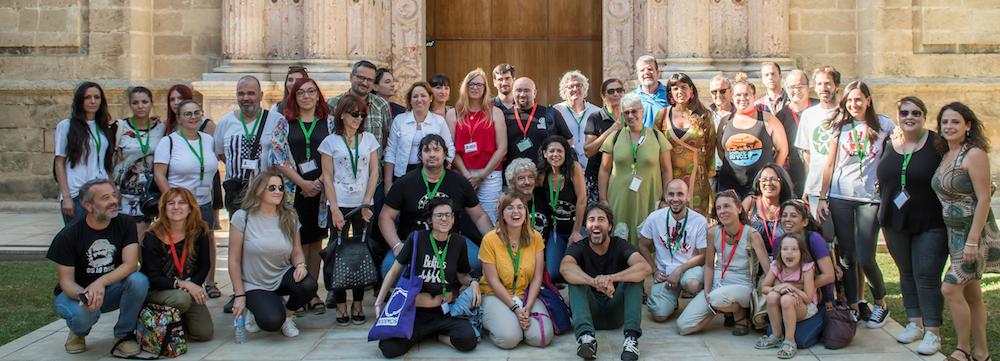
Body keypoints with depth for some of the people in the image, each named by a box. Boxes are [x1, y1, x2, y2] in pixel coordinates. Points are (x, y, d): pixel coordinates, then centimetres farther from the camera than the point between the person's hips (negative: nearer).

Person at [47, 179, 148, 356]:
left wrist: (100, 282, -37)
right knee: (84, 313, -36)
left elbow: (130, 264, -20)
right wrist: (83, 295, -36)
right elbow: (66, 280, -12)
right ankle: (79, 331, 4)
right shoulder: (68, 235, -14)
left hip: (111, 289, 2)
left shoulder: (125, 225, -10)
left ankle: (124, 334, -8)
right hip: (77, 291, -2)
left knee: (139, 280, -30)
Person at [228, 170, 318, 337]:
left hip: (283, 277, 4)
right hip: (254, 285, -4)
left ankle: (287, 315, 4)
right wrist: (240, 295, -9)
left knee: (309, 284, -29)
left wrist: (300, 265, -17)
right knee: (272, 322, -28)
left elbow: (297, 251, 7)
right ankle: (255, 308, 10)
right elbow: (234, 260, -9)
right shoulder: (242, 217, -12)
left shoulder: (289, 217, -1)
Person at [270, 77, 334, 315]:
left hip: (321, 190, 1)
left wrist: (319, 182, -9)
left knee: (316, 241, 5)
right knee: (299, 241, -4)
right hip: (294, 191, -1)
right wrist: (302, 183, -9)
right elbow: (278, 157, -1)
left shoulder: (329, 122, 8)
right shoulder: (284, 123, 6)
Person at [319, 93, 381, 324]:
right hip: (340, 205, -2)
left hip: (364, 205, 2)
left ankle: (358, 304, 9)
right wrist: (334, 209, -7)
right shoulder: (331, 142, 3)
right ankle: (340, 306, 5)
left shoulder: (369, 139, 9)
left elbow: (374, 172, 7)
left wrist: (367, 203, -3)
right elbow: (328, 177, 1)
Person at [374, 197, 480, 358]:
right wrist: (379, 302, 0)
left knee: (468, 340, -28)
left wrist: (472, 282, -6)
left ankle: (438, 335, 5)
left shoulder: (458, 242, 3)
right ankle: (422, 333, 8)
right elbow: (394, 271, 3)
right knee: (389, 348, -24)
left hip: (445, 311, 1)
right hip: (415, 311, -1)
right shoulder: (416, 239, -5)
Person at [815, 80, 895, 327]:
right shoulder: (839, 127, 6)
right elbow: (830, 164, 8)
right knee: (848, 257, 4)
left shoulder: (883, 125, 2)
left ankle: (880, 304, 18)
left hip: (870, 198, -2)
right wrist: (822, 198, 4)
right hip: (840, 198, 2)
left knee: (865, 259, -5)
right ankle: (853, 307, 16)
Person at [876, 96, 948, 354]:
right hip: (895, 223, 5)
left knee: (927, 275, -6)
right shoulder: (890, 145, 5)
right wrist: (884, 214, 10)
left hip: (930, 224, -5)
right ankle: (915, 323, 25)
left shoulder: (937, 144, -8)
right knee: (907, 273, 13)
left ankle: (932, 332, 1)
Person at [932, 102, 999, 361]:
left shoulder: (974, 154, -13)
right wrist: (962, 239, 9)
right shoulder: (946, 157, 11)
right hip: (954, 232, 8)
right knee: (971, 293, 11)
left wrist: (972, 240, -21)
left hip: (974, 232, -8)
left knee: (950, 288, -11)